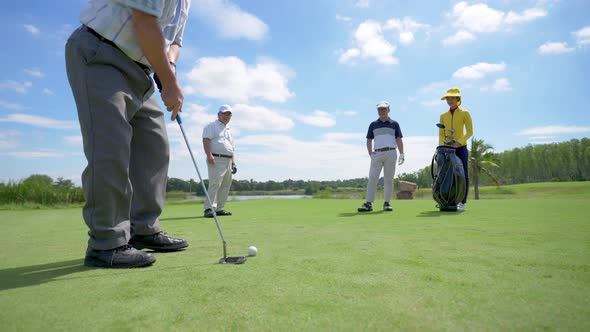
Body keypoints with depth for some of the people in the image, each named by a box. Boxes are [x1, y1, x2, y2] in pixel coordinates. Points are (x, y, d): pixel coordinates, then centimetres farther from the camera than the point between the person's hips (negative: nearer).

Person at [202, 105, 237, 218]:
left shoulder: (228, 129, 27)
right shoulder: (212, 126, 3)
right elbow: (206, 140, -11)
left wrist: (233, 162, 20)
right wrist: (209, 155, -25)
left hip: (228, 161, 8)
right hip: (216, 160, -8)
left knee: (225, 186, 5)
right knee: (215, 184, -17)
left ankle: (219, 208, 11)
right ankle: (209, 208, -16)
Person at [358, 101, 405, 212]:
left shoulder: (394, 124, 12)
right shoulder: (373, 124, 15)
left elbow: (399, 140, 8)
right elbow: (369, 141, 14)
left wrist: (402, 154, -4)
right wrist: (370, 154, 1)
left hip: (391, 153, 0)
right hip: (377, 154, 1)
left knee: (388, 179, 1)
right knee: (372, 178, -8)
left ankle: (386, 203, 7)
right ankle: (368, 203, -9)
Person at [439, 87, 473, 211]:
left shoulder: (464, 113, 4)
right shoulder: (443, 116, 14)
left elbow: (470, 132, -1)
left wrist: (459, 142, -14)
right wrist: (441, 146, -3)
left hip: (460, 148, -3)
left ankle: (462, 202, 0)